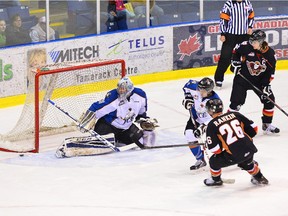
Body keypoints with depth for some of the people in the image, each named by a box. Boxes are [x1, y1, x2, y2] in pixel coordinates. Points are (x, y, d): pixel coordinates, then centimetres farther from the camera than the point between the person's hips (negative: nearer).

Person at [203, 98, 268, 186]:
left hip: (234, 156, -5)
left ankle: (216, 180, 43)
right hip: (250, 149, 5)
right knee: (247, 163, 38)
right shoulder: (235, 115, 9)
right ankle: (259, 178, 50)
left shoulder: (211, 125, -3)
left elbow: (215, 149, -7)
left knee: (214, 161, 22)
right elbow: (253, 128, 11)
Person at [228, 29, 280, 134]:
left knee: (269, 100, 1)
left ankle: (266, 125, 18)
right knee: (236, 102, -11)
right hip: (243, 78, -2)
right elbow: (236, 52, 3)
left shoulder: (270, 53, -15)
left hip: (259, 80, 2)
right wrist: (235, 62, -9)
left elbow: (270, 71, -8)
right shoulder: (246, 46, -19)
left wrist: (266, 85, -15)